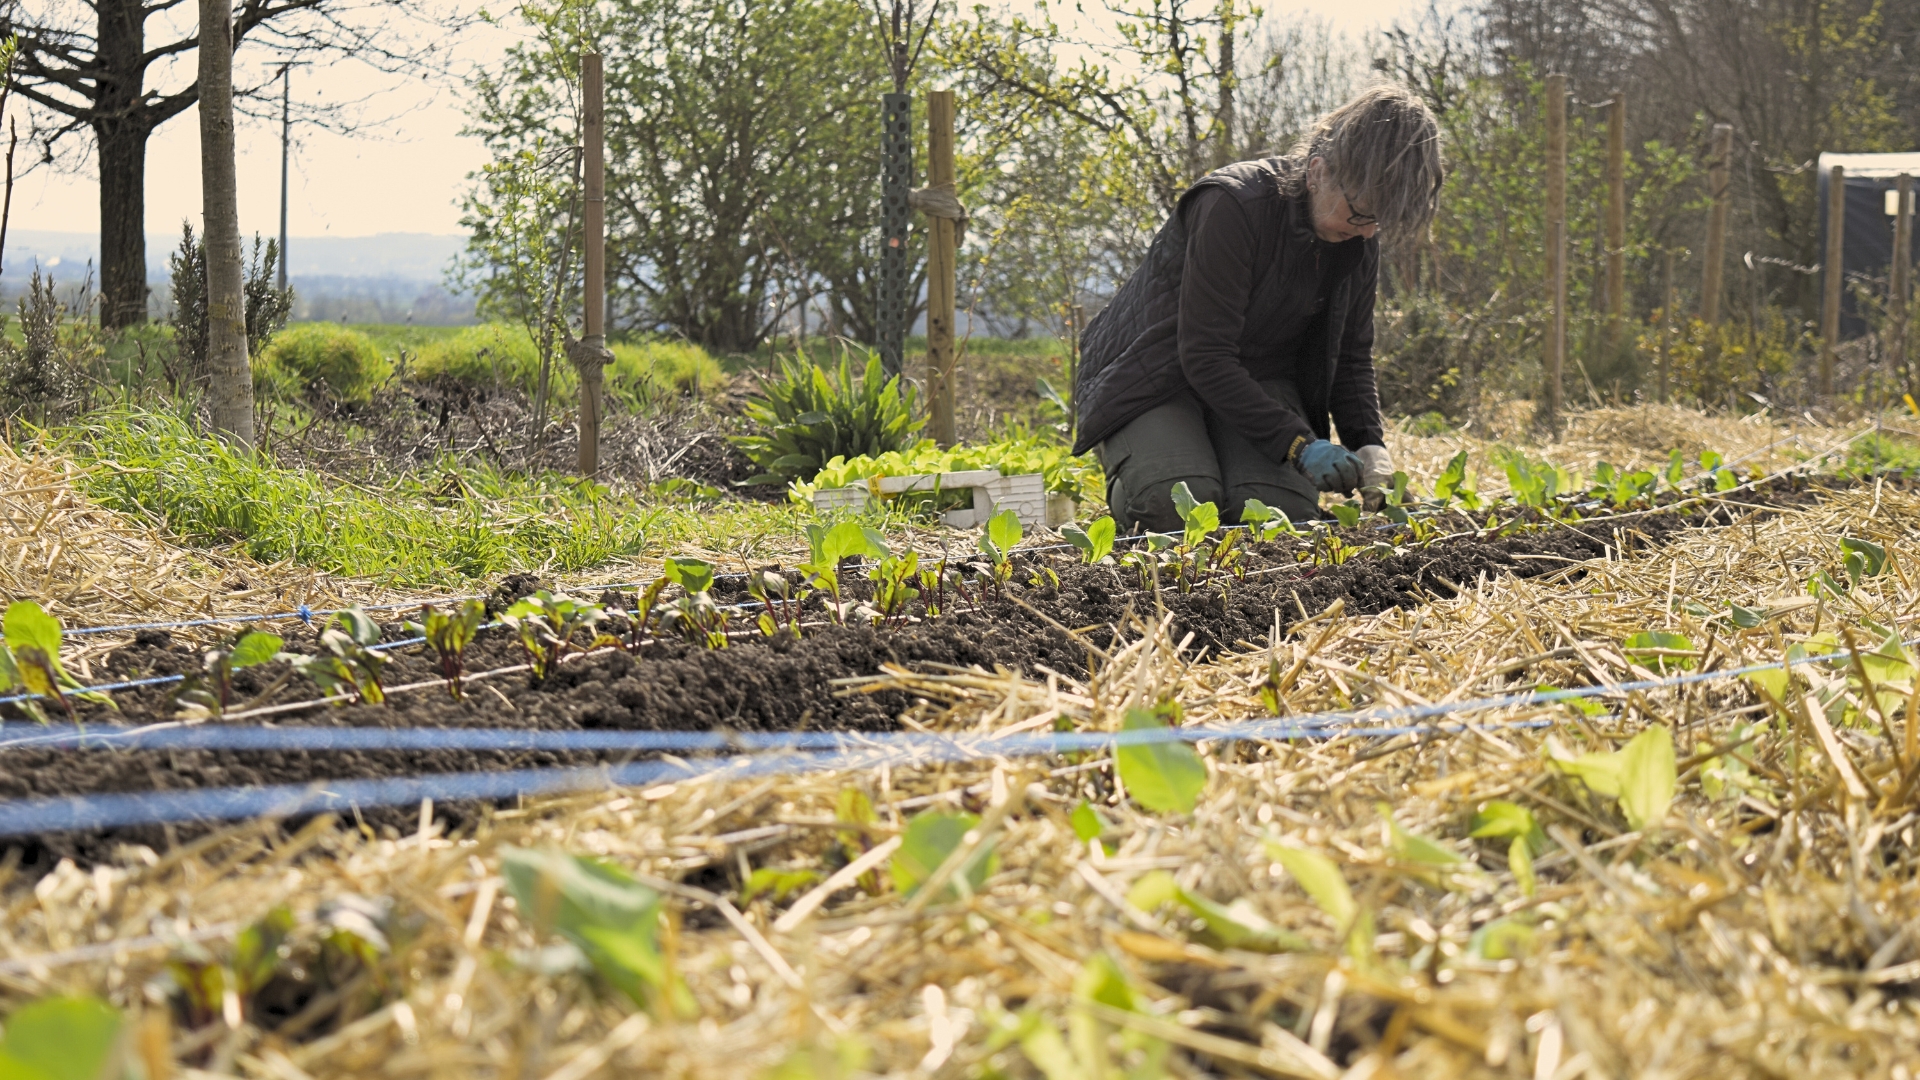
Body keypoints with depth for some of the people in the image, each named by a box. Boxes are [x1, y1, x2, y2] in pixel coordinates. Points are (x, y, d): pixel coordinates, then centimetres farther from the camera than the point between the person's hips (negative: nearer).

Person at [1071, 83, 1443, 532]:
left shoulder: (1358, 241, -4)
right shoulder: (1234, 206, -27)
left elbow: (1351, 358, 8)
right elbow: (1204, 358, -28)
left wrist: (1369, 445, -11)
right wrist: (1297, 444, -33)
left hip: (1260, 378, 5)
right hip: (1158, 374, -5)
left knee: (1285, 509, -25)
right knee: (1178, 504, -33)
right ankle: (1127, 494, 3)